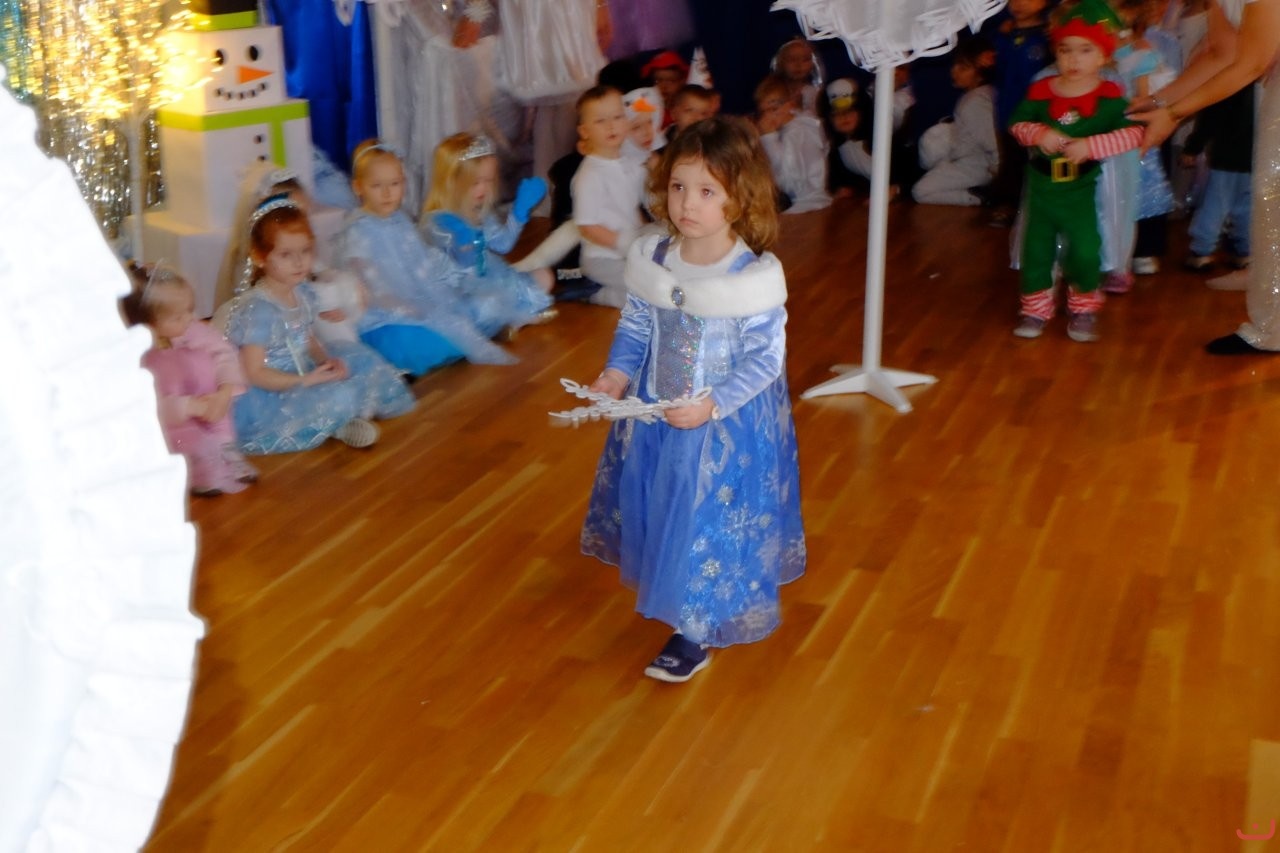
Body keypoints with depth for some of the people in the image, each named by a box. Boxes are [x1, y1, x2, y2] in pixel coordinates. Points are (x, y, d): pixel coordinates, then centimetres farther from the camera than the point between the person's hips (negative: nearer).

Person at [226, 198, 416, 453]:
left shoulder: (304, 293, 2)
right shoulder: (257, 309, -24)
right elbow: (254, 373, -24)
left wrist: (326, 361, -7)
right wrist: (306, 380, -25)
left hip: (301, 377, 9)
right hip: (268, 397, -9)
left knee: (362, 358, 9)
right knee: (339, 397, -28)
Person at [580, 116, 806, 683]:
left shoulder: (756, 278, -22)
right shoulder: (650, 259, -7)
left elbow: (765, 359, -19)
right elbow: (635, 327, 4)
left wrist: (712, 406, -27)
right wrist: (615, 374, -12)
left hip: (728, 427, -5)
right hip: (653, 417, 6)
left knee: (712, 518, 5)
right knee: (658, 506, 20)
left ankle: (695, 632, 21)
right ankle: (672, 601, 45)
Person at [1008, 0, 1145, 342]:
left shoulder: (1109, 97, -9)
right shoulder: (1041, 90, -2)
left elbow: (1134, 132, -15)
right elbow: (1018, 124, 3)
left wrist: (1090, 145, -24)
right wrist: (1039, 134, -19)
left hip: (1082, 191, -2)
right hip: (1041, 189, 2)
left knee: (1085, 252, -3)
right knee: (1037, 250, 9)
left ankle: (1083, 309, 20)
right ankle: (1036, 308, 25)